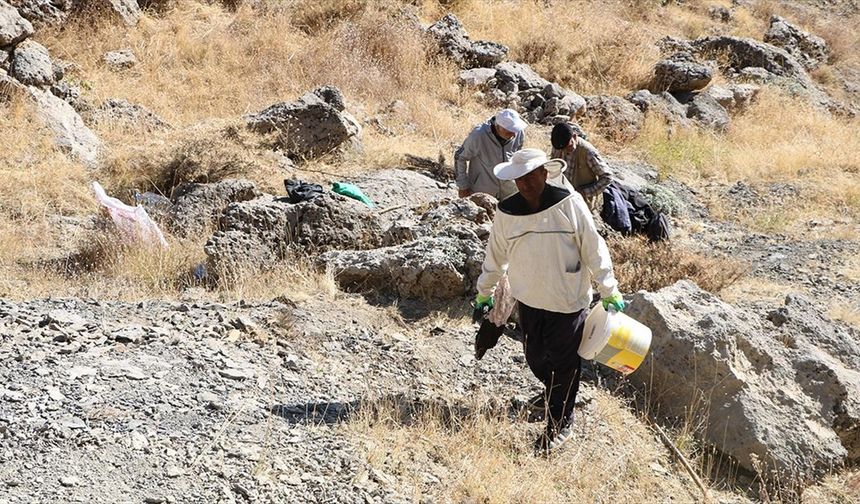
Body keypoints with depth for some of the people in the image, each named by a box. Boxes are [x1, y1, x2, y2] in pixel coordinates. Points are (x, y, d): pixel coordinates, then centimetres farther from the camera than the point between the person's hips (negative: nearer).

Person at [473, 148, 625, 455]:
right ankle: (555, 394, 46)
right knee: (536, 358, 16)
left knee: (563, 363, 6)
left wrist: (609, 291, -8)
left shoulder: (569, 204, -15)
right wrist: (483, 292, 18)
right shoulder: (506, 212, -6)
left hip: (567, 302, -3)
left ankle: (559, 425, 21)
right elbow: (496, 256, 9)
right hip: (529, 301, 4)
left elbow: (593, 248, -10)